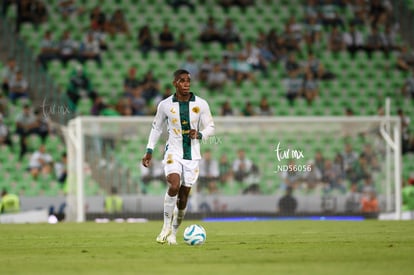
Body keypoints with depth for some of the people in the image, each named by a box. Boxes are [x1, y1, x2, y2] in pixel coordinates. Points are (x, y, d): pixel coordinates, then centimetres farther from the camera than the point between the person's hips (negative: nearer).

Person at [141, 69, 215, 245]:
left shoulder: (201, 104, -3)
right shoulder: (165, 105, -2)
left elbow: (210, 127, 5)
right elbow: (156, 128, 11)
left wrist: (199, 134, -17)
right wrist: (149, 151, 8)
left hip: (192, 155, 2)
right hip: (173, 153, -2)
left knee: (183, 196, 4)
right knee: (174, 186, -25)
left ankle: (173, 233, 20)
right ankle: (166, 227, -10)